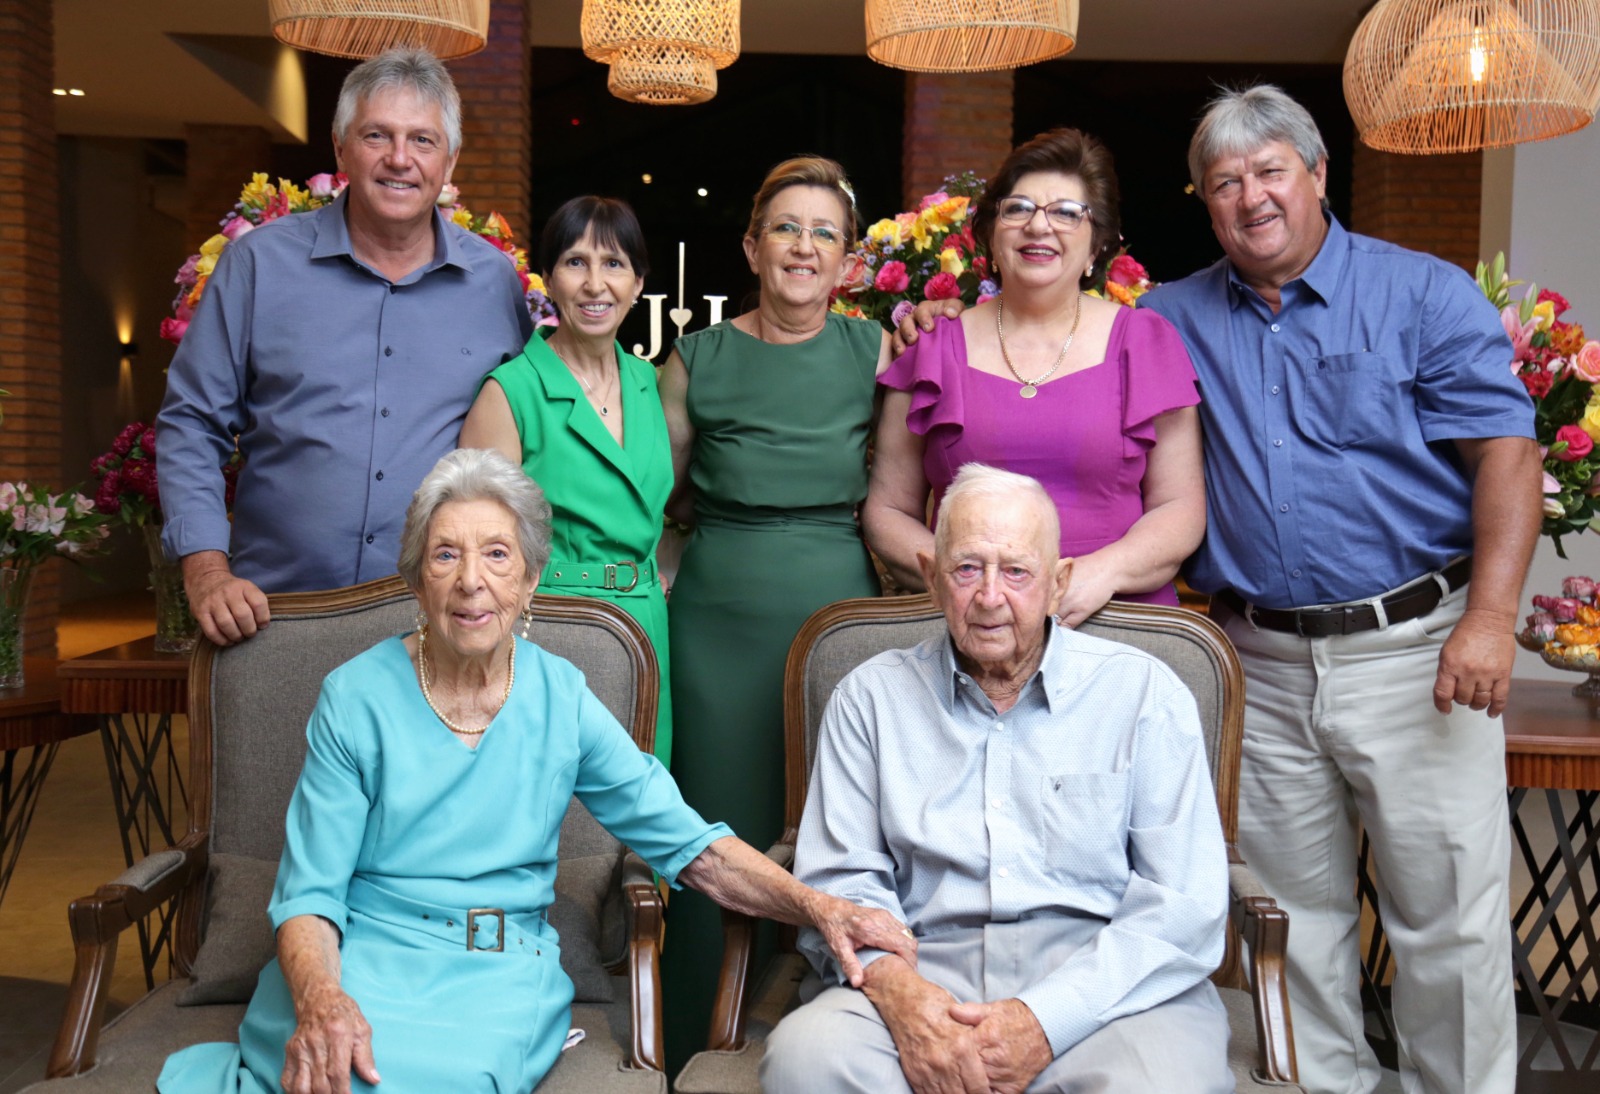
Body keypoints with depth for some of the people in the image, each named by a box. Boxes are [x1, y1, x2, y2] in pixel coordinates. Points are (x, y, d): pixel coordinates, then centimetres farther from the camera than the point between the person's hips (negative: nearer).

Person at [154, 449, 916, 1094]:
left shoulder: (562, 699, 3)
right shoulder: (356, 697, -2)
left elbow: (687, 843, 1)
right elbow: (309, 894, -5)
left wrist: (818, 908, -14)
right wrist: (320, 1001, -27)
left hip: (501, 973, 2)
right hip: (365, 955, -1)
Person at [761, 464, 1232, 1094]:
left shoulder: (1144, 693, 8)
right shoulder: (870, 698, 13)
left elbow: (1185, 906, 0)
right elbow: (838, 880, 7)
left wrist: (1046, 1019, -12)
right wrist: (896, 989, -14)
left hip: (1107, 988, -1)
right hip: (924, 976, 1)